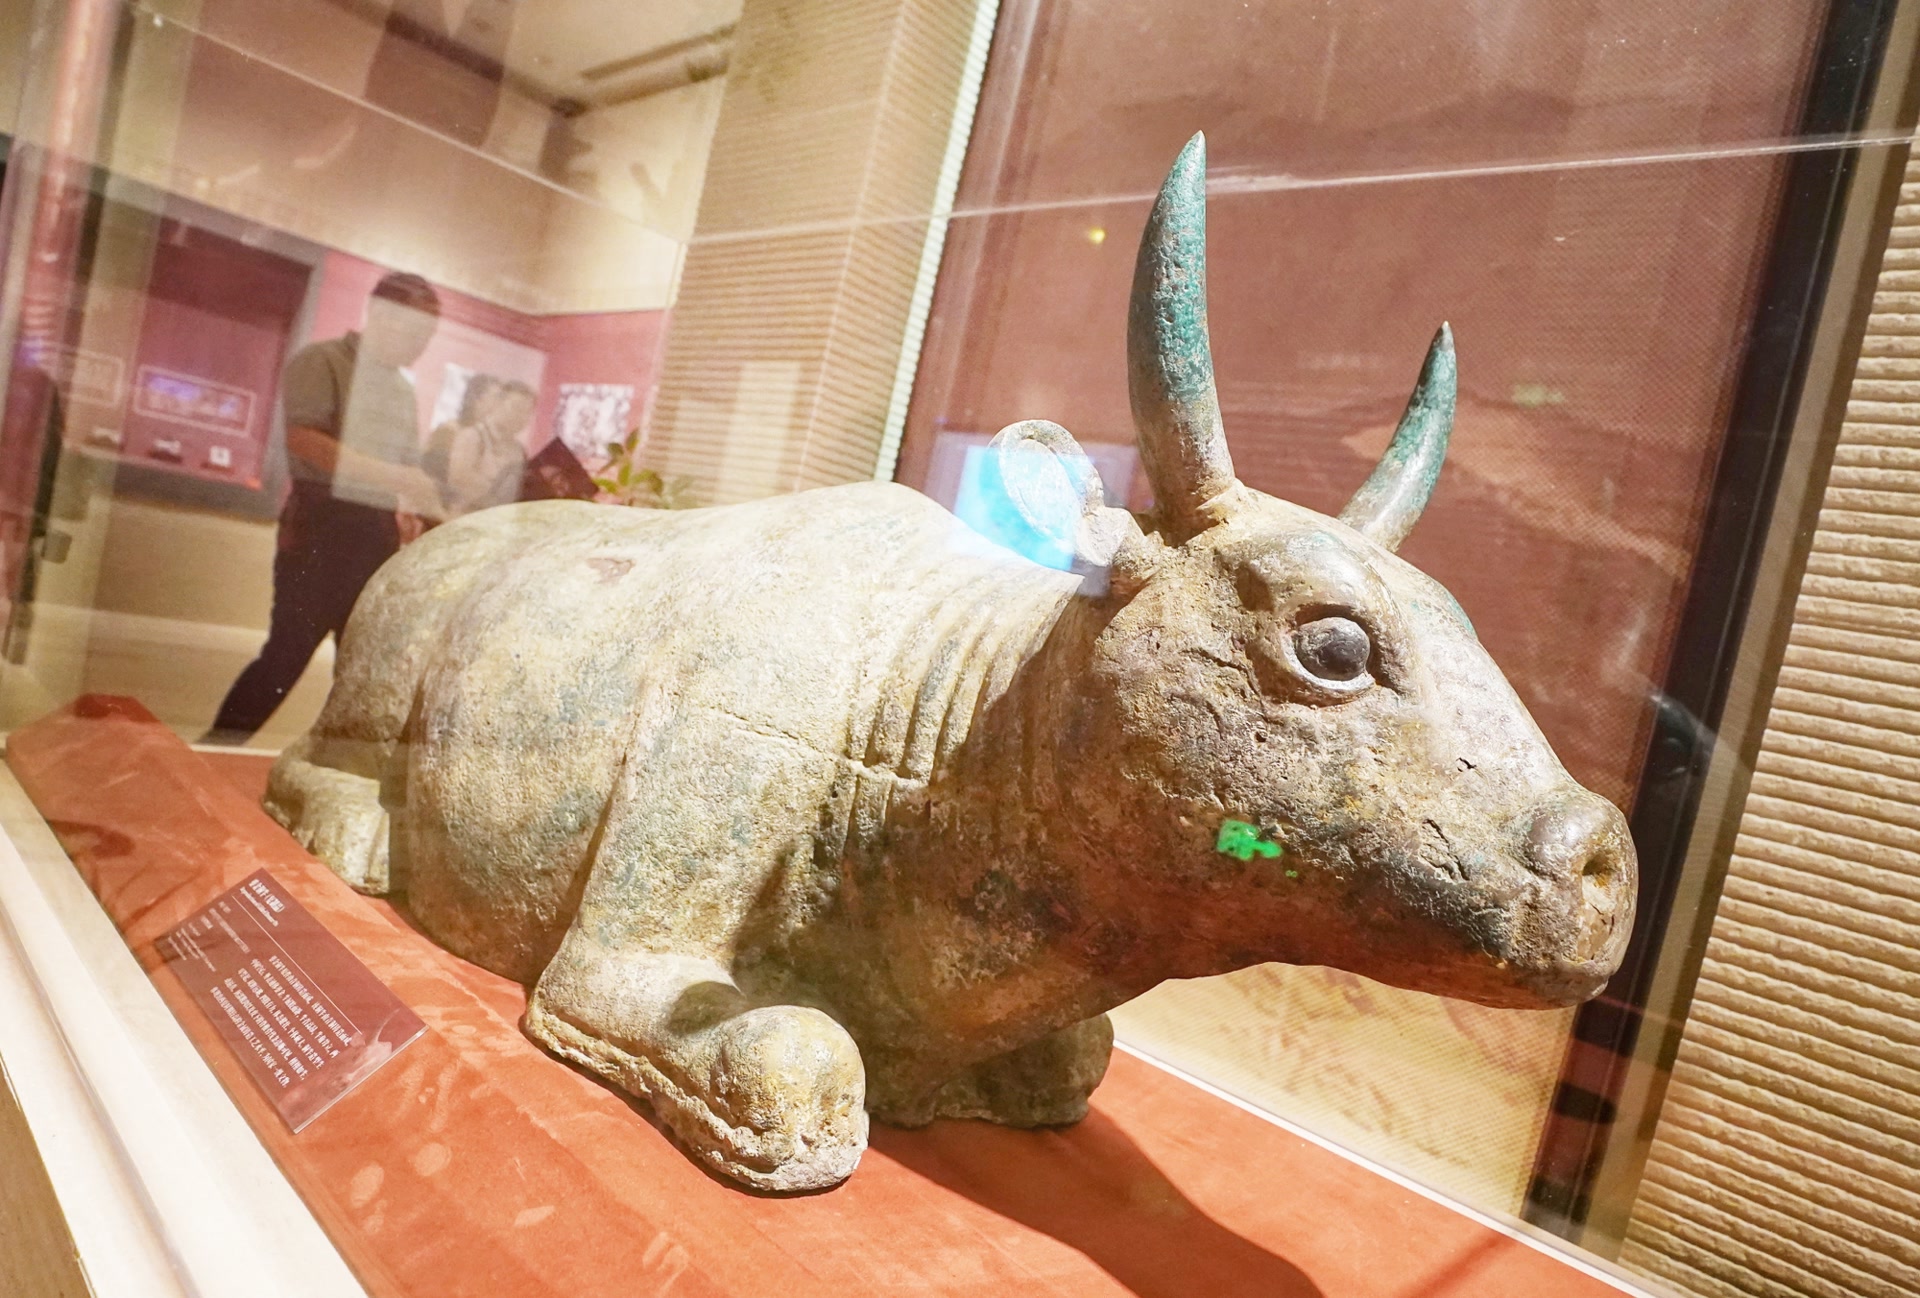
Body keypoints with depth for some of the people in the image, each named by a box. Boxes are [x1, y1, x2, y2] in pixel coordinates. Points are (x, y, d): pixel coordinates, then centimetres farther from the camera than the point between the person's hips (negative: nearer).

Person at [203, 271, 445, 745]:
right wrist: (393, 477, -26)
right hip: (321, 528, -7)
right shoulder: (321, 361, -4)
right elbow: (305, 440, -19)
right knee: (288, 652, -6)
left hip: (377, 537, 7)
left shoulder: (403, 390, 18)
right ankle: (216, 747, 8)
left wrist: (408, 516, 3)